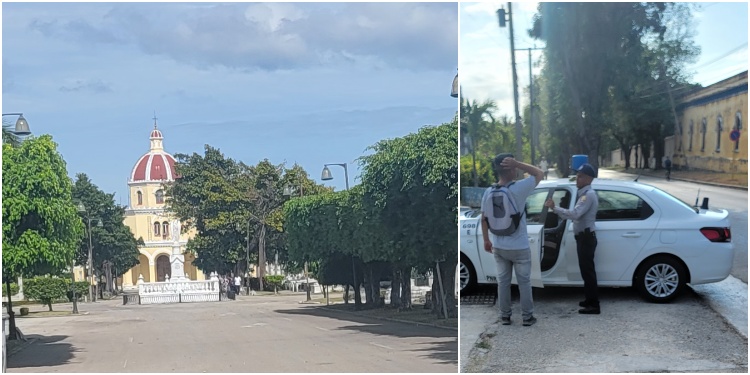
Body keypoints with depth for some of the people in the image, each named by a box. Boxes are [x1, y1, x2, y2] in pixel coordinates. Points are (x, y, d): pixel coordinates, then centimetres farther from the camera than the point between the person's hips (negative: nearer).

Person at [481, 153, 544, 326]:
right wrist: (518, 163, -17)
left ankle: (505, 316, 20)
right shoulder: (519, 189, -20)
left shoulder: (488, 192, -5)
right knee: (524, 282, 10)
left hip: (498, 247, 4)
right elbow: (540, 174, -8)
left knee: (503, 281, 14)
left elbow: (483, 219, 3)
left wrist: (486, 240, 16)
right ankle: (527, 317, 16)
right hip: (519, 247, -4)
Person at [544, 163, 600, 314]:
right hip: (584, 236, 11)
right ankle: (590, 300, 25)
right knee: (586, 269, 16)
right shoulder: (585, 194, 16)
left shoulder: (588, 195, -18)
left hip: (586, 237, -11)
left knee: (587, 270, -9)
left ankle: (594, 305, -6)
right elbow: (577, 215, 19)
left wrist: (554, 208, -28)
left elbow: (575, 214, -29)